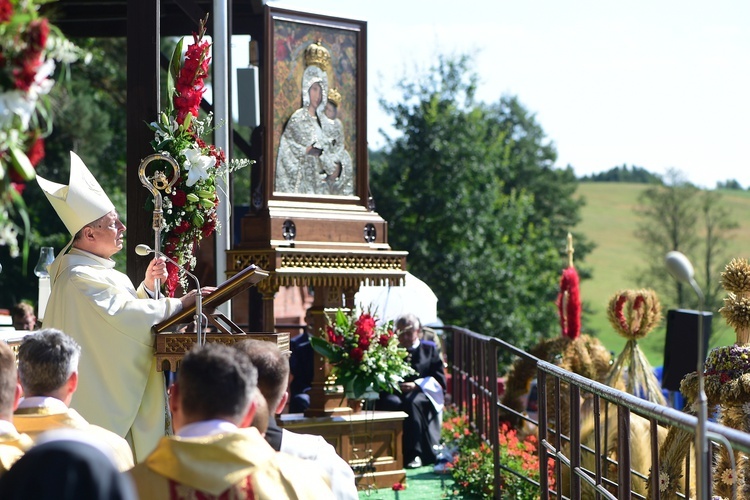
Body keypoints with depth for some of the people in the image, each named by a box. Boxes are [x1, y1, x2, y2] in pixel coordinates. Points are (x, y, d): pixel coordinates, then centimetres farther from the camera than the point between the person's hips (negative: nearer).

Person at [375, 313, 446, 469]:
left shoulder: (429, 349, 20)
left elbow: (439, 378, 8)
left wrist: (417, 384, -8)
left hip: (422, 393, -1)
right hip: (394, 392, 1)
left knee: (412, 403, -38)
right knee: (392, 403, -36)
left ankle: (415, 454, -40)